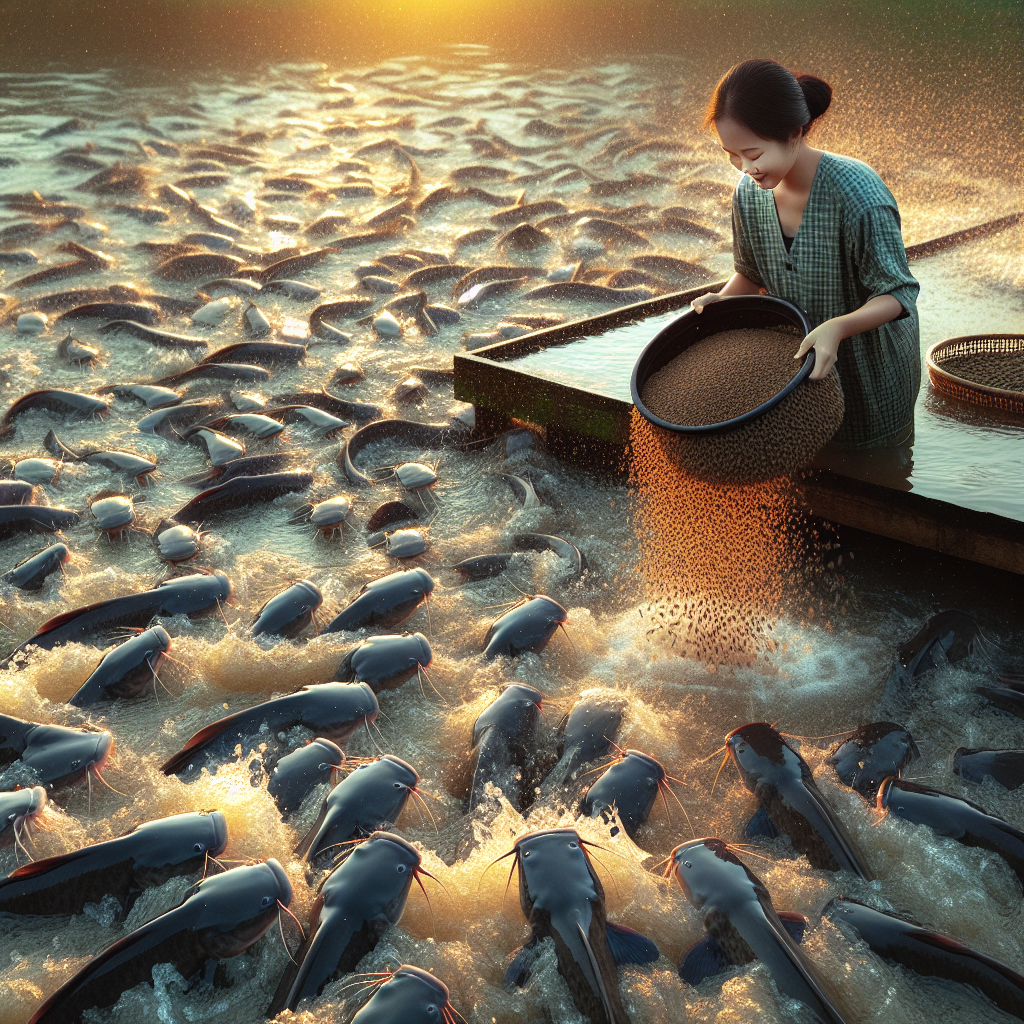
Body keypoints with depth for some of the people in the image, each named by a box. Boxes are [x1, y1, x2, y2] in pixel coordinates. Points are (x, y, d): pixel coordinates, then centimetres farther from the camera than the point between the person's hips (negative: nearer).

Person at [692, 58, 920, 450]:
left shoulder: (857, 192, -29)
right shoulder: (749, 192, -11)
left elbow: (897, 294, -24)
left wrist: (837, 327, -41)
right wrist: (723, 300, -14)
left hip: (872, 373, -5)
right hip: (796, 361, 5)